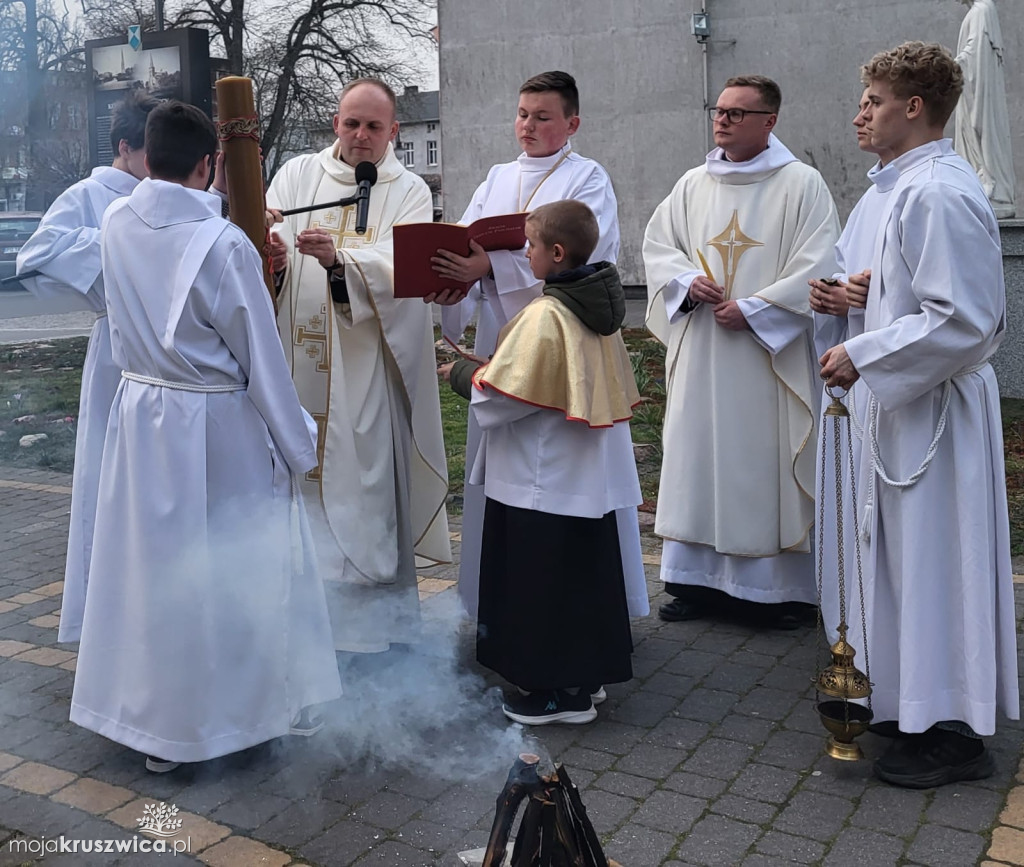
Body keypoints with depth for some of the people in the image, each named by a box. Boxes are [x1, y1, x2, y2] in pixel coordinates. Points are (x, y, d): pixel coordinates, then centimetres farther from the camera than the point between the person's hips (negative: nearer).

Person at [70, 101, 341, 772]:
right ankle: (241, 706, 27)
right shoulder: (224, 244, -19)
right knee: (231, 567, 10)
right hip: (217, 425, -5)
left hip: (140, 415, 6)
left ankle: (150, 717, 30)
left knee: (149, 562, 15)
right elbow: (262, 359, -13)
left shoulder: (117, 225, -2)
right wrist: (298, 448, -4)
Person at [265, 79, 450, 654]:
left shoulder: (409, 192, 4)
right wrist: (270, 255, -26)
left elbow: (398, 268, -12)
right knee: (298, 478, 5)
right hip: (299, 364, 2)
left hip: (366, 368, -2)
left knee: (365, 483, 0)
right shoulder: (298, 175, 11)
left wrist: (338, 259, -30)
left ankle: (371, 618, 12)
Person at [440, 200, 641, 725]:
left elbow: (496, 399, -21)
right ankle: (588, 674, 30)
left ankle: (563, 691, 13)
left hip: (545, 482, -9)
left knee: (544, 580, 3)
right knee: (584, 573, 17)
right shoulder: (597, 309, 6)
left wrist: (461, 374, 0)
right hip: (590, 477, 9)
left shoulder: (544, 316, -20)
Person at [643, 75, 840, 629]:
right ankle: (697, 578, 17)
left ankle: (779, 586, 11)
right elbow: (657, 245, 13)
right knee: (697, 460, 6)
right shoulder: (692, 185, 12)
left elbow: (817, 266, -9)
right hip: (700, 353, 5)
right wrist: (687, 282, -7)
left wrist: (752, 309, -15)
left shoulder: (801, 184, -2)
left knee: (767, 462, -1)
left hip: (769, 353, -4)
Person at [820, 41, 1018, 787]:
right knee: (915, 557, 18)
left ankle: (953, 736, 14)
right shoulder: (923, 182, 11)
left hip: (936, 410, -10)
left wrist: (863, 357, -21)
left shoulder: (937, 193, -20)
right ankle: (929, 702, 33)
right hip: (915, 404, 10)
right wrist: (867, 293, 11)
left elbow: (961, 320, -25)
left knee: (935, 563, 0)